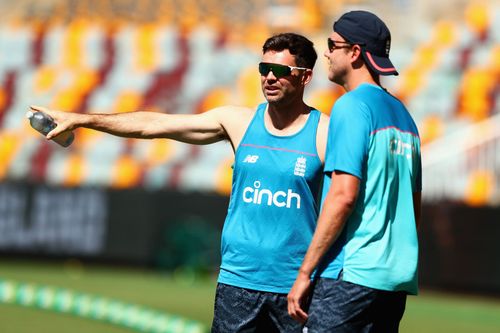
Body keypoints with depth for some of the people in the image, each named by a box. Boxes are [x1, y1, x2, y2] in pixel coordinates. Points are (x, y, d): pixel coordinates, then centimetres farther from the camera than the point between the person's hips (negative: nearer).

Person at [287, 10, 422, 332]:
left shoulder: (352, 106, -8)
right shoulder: (402, 113, 18)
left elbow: (343, 195, -16)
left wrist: (304, 273, -14)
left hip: (352, 274, -9)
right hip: (398, 277, 9)